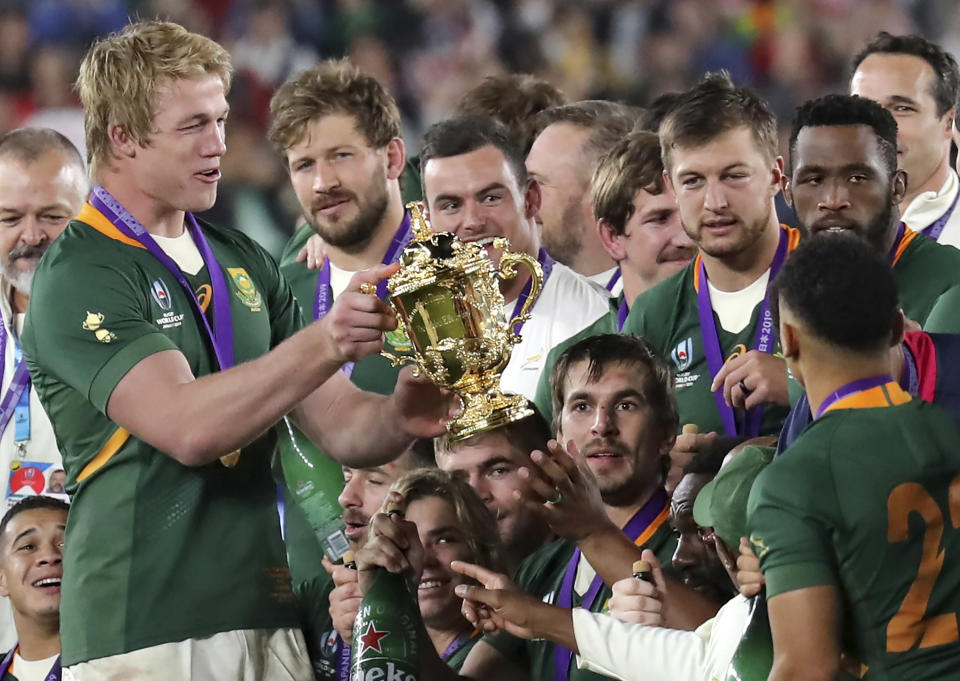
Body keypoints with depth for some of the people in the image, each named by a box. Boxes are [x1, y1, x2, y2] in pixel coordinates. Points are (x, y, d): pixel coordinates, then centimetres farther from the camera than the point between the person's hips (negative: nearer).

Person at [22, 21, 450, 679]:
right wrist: (325, 343, -31)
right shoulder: (78, 277, -8)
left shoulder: (244, 263, 15)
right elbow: (187, 427, -21)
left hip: (268, 623, 6)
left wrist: (398, 417, -12)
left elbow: (335, 420, 11)